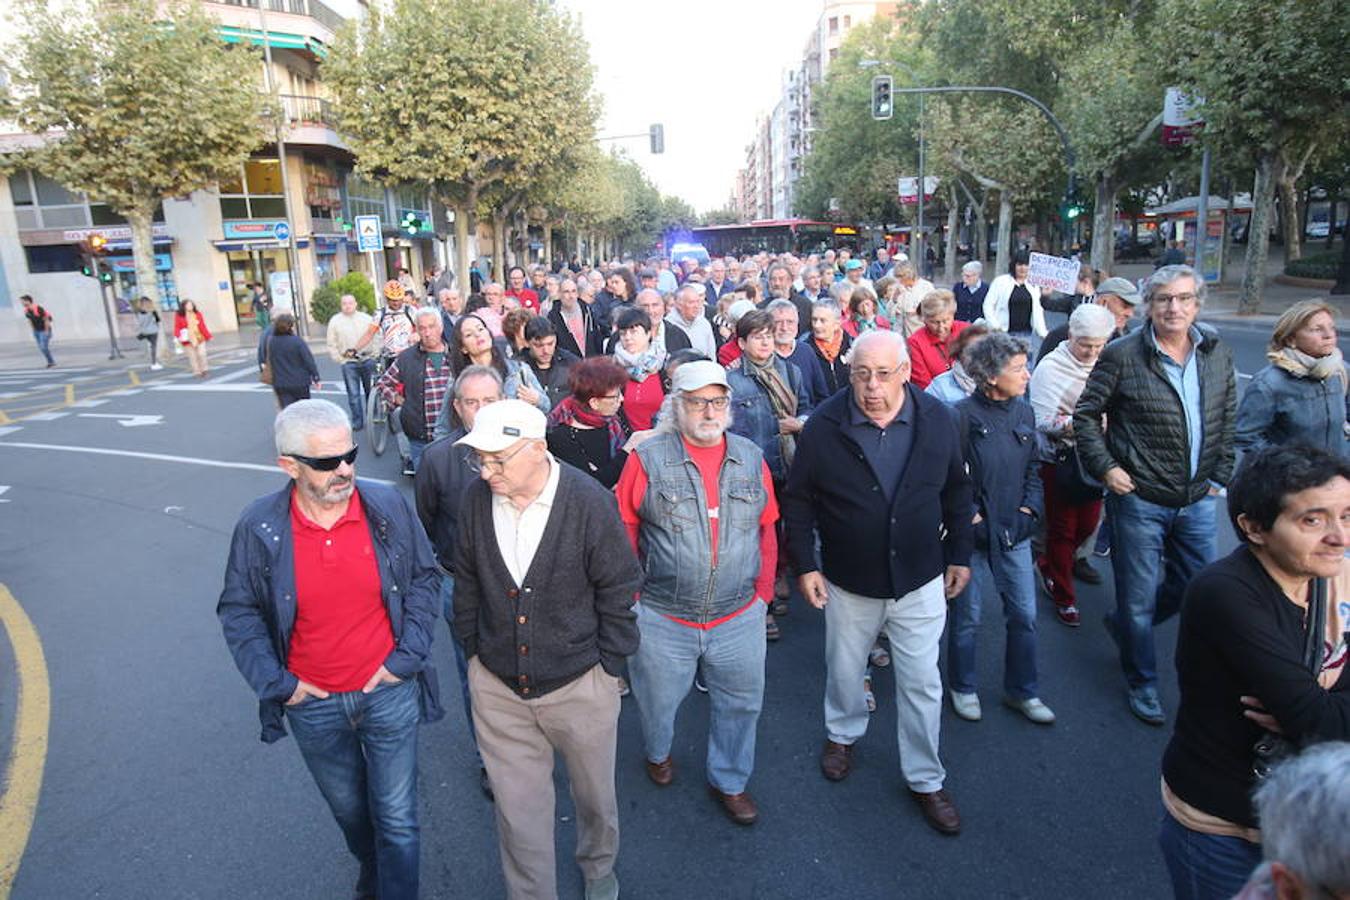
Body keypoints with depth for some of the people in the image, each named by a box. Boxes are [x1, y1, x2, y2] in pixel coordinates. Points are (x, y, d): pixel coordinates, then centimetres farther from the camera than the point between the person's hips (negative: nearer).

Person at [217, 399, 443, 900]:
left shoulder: (387, 506, -15)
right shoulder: (258, 528, -14)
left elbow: (424, 576, -2)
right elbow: (238, 611, -1)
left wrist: (407, 655, -7)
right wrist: (275, 682, -8)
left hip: (388, 693, -1)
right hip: (313, 705, 2)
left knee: (398, 821, 8)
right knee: (350, 811, 26)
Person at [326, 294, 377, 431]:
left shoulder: (366, 318, 7)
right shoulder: (335, 321, 5)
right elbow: (331, 344, 8)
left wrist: (376, 354, 1)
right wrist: (340, 359, 1)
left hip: (368, 359, 1)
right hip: (349, 363, -1)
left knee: (371, 390, 7)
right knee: (353, 394, -1)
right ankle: (357, 422, 5)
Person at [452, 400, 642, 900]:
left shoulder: (590, 502, -20)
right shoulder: (476, 500, -9)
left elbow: (618, 591, -11)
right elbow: (467, 584, 6)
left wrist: (607, 665, -7)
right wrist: (474, 651, 9)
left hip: (580, 685, -1)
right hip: (497, 688, 2)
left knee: (594, 794, 22)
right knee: (518, 809, 14)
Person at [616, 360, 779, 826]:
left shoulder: (751, 460, 1)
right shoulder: (647, 459, -9)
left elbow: (766, 532, 8)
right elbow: (623, 531, -4)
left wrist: (762, 593, 6)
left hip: (739, 618, 2)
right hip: (662, 618, -2)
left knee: (741, 703, 17)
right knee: (658, 699, 20)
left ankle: (729, 780, 42)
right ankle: (658, 752, 53)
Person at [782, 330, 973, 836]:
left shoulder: (937, 420, -9)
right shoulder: (824, 426, -15)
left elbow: (957, 492, 5)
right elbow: (798, 500, -6)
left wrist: (959, 555, 6)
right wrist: (804, 565, -7)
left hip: (920, 582, 1)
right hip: (848, 583, 0)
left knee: (922, 684, 11)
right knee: (844, 671, 20)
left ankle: (925, 780, 32)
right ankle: (843, 733, 50)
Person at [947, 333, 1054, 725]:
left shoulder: (1024, 413, 4)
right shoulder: (962, 416, -15)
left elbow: (1033, 468, 13)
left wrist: (1029, 509, 1)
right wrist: (972, 517, -14)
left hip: (1015, 532, 6)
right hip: (973, 532, -5)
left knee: (1025, 615, 12)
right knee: (967, 616, 10)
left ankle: (1022, 690, 32)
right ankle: (963, 688, 30)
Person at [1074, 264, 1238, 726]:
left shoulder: (1217, 354, 4)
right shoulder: (1123, 354, -10)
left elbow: (1228, 420, 14)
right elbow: (1085, 414, -5)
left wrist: (1219, 475, 7)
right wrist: (1105, 467, -13)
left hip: (1197, 500, 5)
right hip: (1139, 499, -5)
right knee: (1139, 597, 6)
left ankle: (1124, 625, 42)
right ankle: (1142, 684, 27)